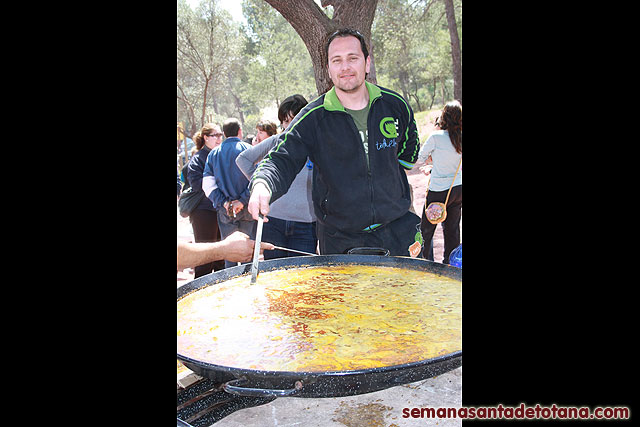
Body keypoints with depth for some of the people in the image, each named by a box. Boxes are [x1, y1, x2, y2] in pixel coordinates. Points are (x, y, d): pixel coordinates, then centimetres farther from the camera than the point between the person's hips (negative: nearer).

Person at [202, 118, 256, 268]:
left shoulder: (214, 153, 8)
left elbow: (207, 182, -2)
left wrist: (223, 202, -8)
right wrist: (243, 200, -16)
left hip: (225, 210, 3)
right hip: (247, 209, -3)